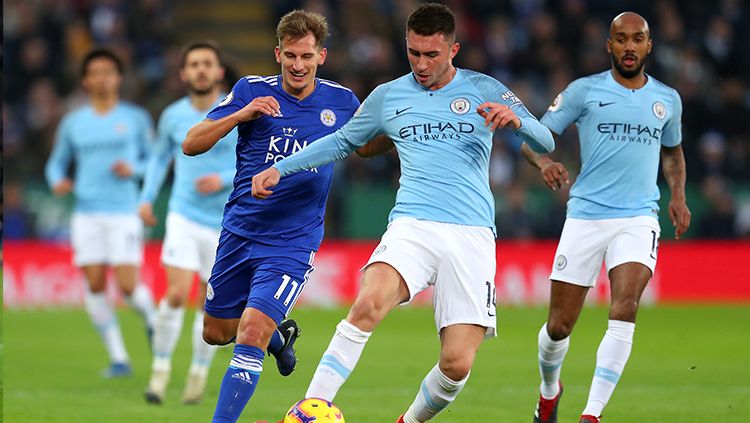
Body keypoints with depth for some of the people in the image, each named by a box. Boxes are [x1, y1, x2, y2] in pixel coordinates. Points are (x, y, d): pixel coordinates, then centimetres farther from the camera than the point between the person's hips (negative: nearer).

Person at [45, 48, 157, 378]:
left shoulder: (136, 118, 6)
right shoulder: (73, 123, 12)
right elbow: (57, 162, 20)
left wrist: (134, 170, -9)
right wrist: (58, 181, -2)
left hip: (124, 213, -2)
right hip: (87, 213, 2)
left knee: (128, 286, -11)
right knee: (95, 285, -5)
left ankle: (152, 323, 21)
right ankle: (118, 358, 4)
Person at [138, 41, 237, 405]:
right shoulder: (173, 116, 3)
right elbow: (160, 156, 22)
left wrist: (225, 180, -18)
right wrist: (147, 197, 12)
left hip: (225, 223, 0)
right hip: (184, 216, 0)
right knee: (177, 294, -15)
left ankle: (199, 374, 22)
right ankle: (160, 370, -3)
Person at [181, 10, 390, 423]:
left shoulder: (341, 101, 0)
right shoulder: (252, 91, -4)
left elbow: (368, 146, 20)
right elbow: (191, 144, -8)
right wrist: (241, 115, -23)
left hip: (292, 245, -2)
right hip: (239, 232, 2)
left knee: (249, 337, -17)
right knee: (216, 333, 16)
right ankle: (279, 335, 46)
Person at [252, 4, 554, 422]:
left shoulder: (483, 90, 7)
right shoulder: (388, 96, 13)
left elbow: (545, 143, 1)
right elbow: (343, 141, 29)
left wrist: (515, 120, -21)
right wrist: (280, 169, 22)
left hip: (472, 234, 0)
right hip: (412, 226, 0)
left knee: (458, 363, -10)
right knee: (369, 303, -31)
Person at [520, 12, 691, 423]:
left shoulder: (668, 99, 10)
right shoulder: (584, 91, 0)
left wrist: (678, 195, 12)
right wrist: (544, 161, -22)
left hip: (638, 219, 1)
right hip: (585, 216, -1)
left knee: (625, 309, -22)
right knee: (559, 325, 3)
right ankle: (549, 389, 36)